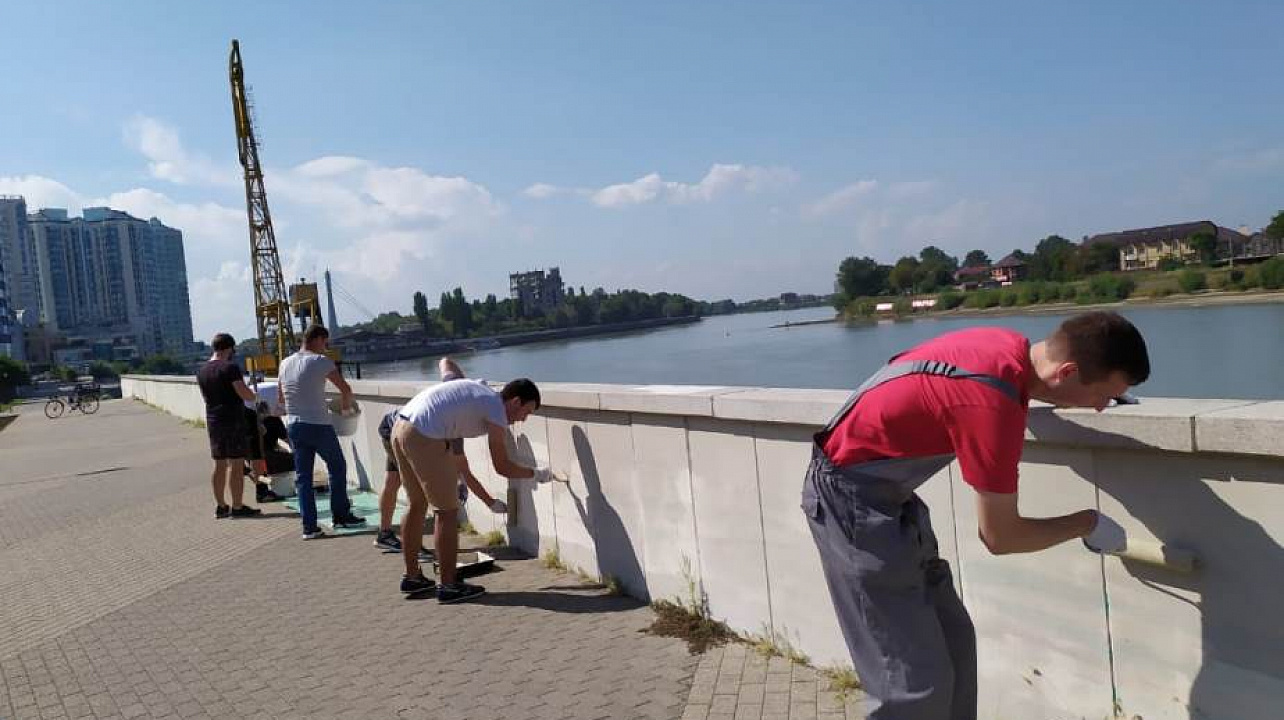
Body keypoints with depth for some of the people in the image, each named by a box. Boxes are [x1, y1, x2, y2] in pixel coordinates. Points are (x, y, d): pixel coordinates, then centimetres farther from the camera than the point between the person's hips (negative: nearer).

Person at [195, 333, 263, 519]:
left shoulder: (201, 371, 10)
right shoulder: (230, 367, -13)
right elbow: (245, 394, -18)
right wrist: (253, 393, 2)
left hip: (212, 422, 7)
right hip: (232, 421, -7)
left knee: (219, 464, 12)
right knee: (236, 465, -2)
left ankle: (220, 506, 17)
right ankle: (237, 507, 0)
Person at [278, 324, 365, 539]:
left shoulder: (285, 364, 9)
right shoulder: (320, 361, -9)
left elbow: (282, 399, 17)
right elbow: (345, 388, -11)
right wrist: (346, 404, 8)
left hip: (294, 425, 6)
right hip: (319, 425, -6)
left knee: (302, 476, 8)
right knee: (337, 467, 12)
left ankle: (309, 527, 6)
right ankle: (341, 516, 18)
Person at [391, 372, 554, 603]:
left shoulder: (479, 386, 21)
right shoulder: (497, 410, -3)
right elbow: (502, 467, -1)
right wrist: (536, 474, 15)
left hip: (400, 427, 10)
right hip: (424, 437, -10)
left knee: (417, 504, 20)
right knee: (448, 511, 1)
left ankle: (412, 577, 31)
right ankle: (449, 586, 7)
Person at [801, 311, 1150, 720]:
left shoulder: (1014, 348, -3)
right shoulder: (993, 406, -29)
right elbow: (1000, 536, -16)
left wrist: (1094, 393, 16)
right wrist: (1088, 523, -1)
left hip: (882, 492, 10)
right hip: (851, 501, -10)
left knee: (953, 642, 14)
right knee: (916, 684, -6)